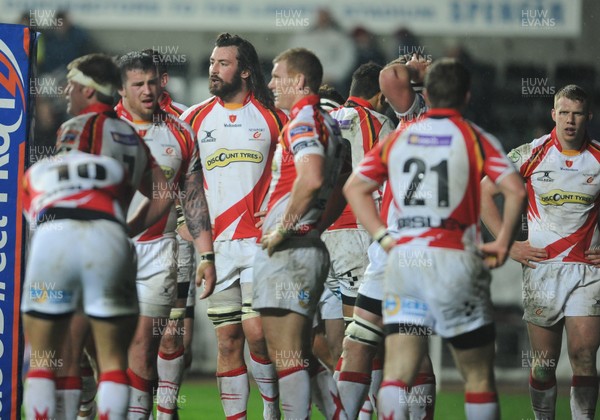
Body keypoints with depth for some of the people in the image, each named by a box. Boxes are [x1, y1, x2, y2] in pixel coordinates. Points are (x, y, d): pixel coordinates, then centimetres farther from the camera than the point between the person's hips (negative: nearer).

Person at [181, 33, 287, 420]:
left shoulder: (273, 117, 4)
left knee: (256, 333, -11)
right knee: (227, 340, 2)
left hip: (260, 242, -2)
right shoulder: (195, 118, 9)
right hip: (216, 243, 2)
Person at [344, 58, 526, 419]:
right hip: (456, 261, -3)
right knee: (479, 376, 9)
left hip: (403, 258, 3)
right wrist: (504, 243, -1)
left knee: (397, 375, -3)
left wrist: (383, 237, 13)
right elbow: (515, 189, -12)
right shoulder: (475, 138, 1)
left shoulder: (399, 138, 12)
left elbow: (355, 188, 15)